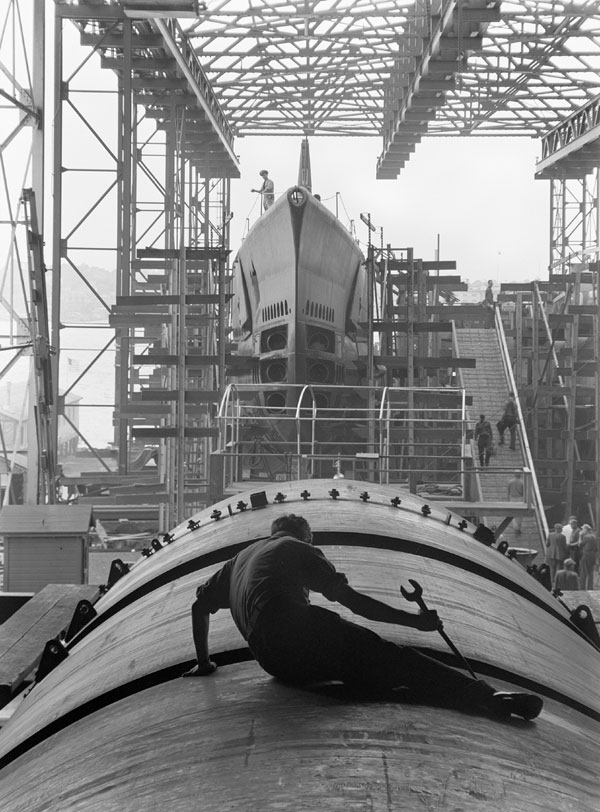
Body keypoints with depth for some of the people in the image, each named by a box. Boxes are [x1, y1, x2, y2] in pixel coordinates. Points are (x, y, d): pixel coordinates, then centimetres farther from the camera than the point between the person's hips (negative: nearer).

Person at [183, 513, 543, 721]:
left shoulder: (240, 560, 36)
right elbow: (351, 599, 8)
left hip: (275, 663, 7)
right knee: (393, 659, -17)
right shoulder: (298, 550, 16)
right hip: (300, 630, -6)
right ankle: (486, 696, -36)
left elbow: (200, 605, 40)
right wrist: (415, 620, 8)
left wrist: (203, 663, 48)